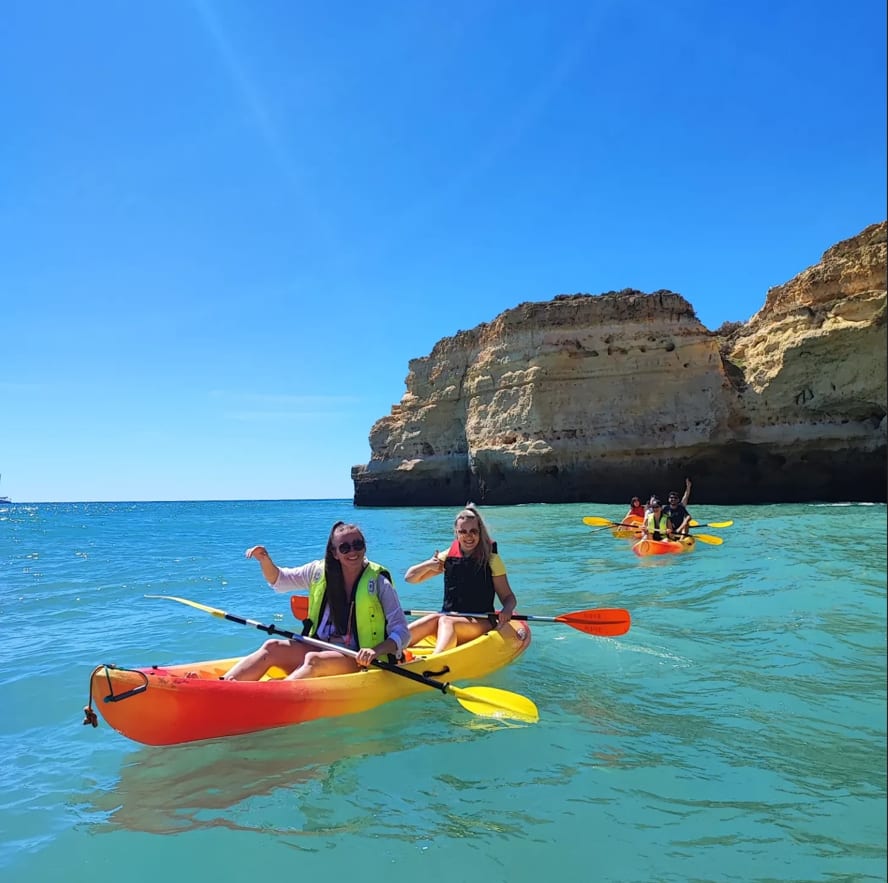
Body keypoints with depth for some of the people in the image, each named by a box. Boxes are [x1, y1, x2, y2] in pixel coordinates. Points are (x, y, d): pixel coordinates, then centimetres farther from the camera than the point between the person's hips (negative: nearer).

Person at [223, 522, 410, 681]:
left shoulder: (378, 582, -6)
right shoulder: (320, 572, 5)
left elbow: (402, 632, -9)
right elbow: (278, 580, 19)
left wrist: (375, 651, -27)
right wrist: (265, 560, -2)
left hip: (356, 659, -5)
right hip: (318, 648, 5)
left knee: (313, 659, -33)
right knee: (271, 648, -17)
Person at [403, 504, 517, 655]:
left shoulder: (491, 559, 2)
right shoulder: (447, 557, 9)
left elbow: (508, 597, 1)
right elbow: (410, 577, 11)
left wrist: (507, 610, -22)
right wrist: (428, 565, -9)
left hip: (481, 622, -3)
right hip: (448, 616, 3)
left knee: (446, 622, -33)